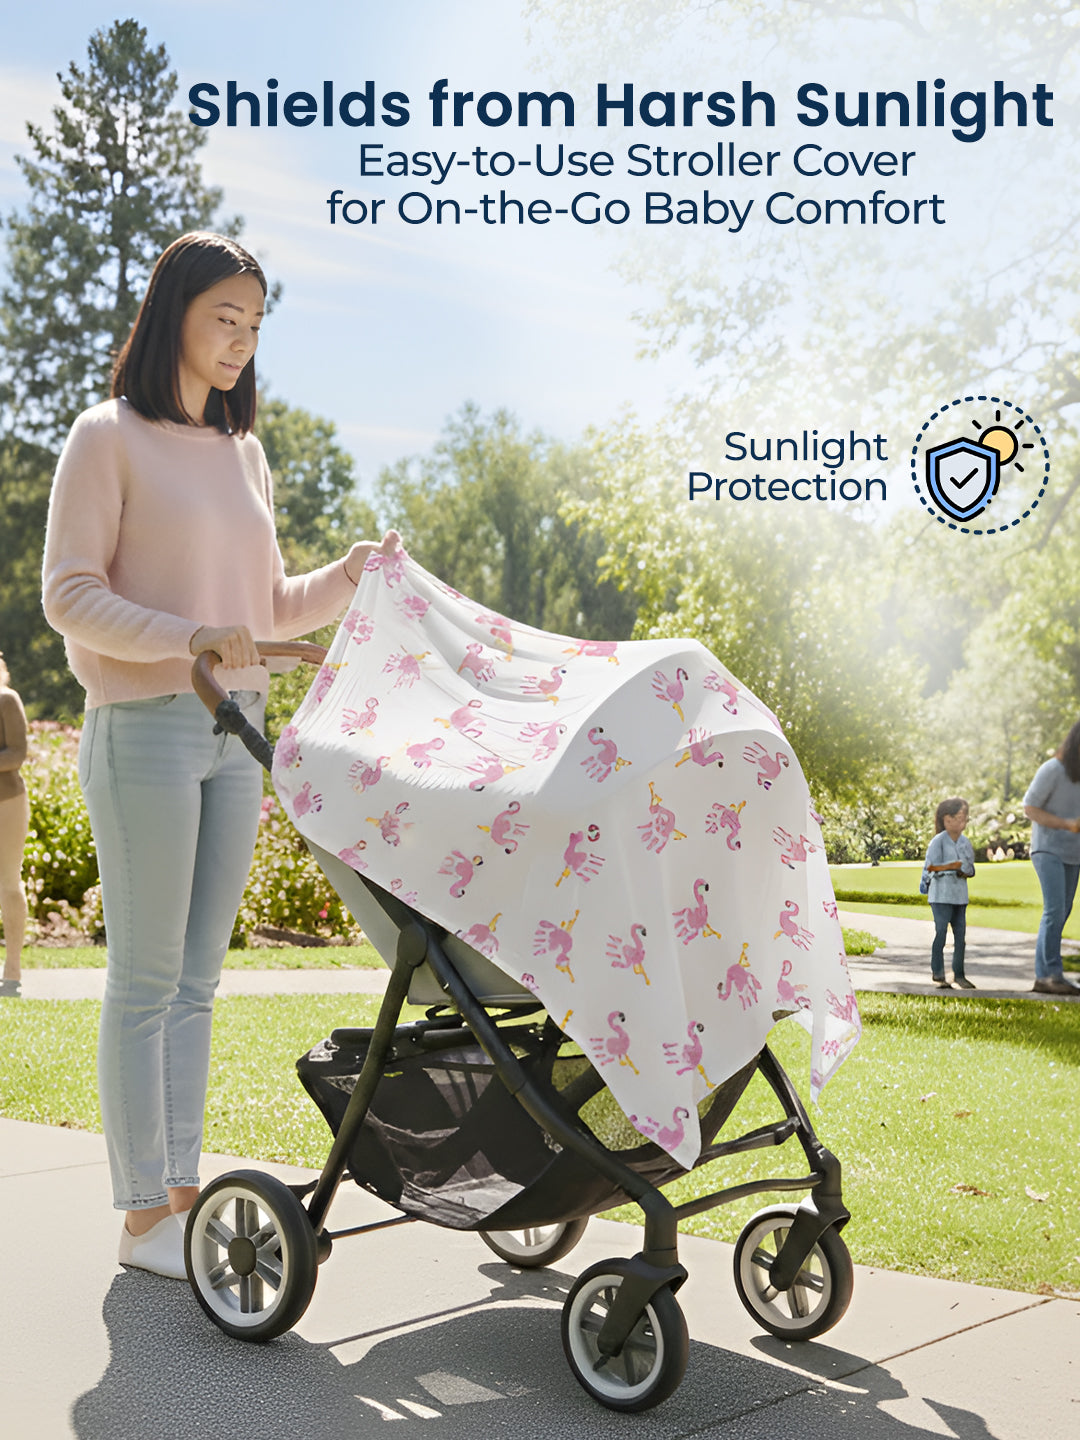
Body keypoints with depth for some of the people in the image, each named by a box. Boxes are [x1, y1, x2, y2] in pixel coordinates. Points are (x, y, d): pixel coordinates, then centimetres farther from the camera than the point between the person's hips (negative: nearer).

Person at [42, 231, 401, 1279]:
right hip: (145, 728, -6)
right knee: (146, 978, -2)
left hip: (236, 731, 6)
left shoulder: (243, 452, 17)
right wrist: (185, 637, -22)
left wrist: (349, 578, 2)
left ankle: (181, 1190, 18)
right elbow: (69, 595, -8)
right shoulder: (109, 436, -2)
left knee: (195, 978, 9)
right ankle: (141, 1213, 8)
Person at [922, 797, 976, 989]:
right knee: (941, 933, -6)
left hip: (960, 895, 6)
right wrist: (954, 866, -15)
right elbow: (931, 866, -15)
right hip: (941, 895, -6)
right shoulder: (938, 841, -7)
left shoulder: (965, 841, 11)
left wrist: (962, 870, -12)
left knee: (960, 934, 6)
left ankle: (959, 974, 14)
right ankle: (937, 974, -1)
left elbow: (970, 869, 10)